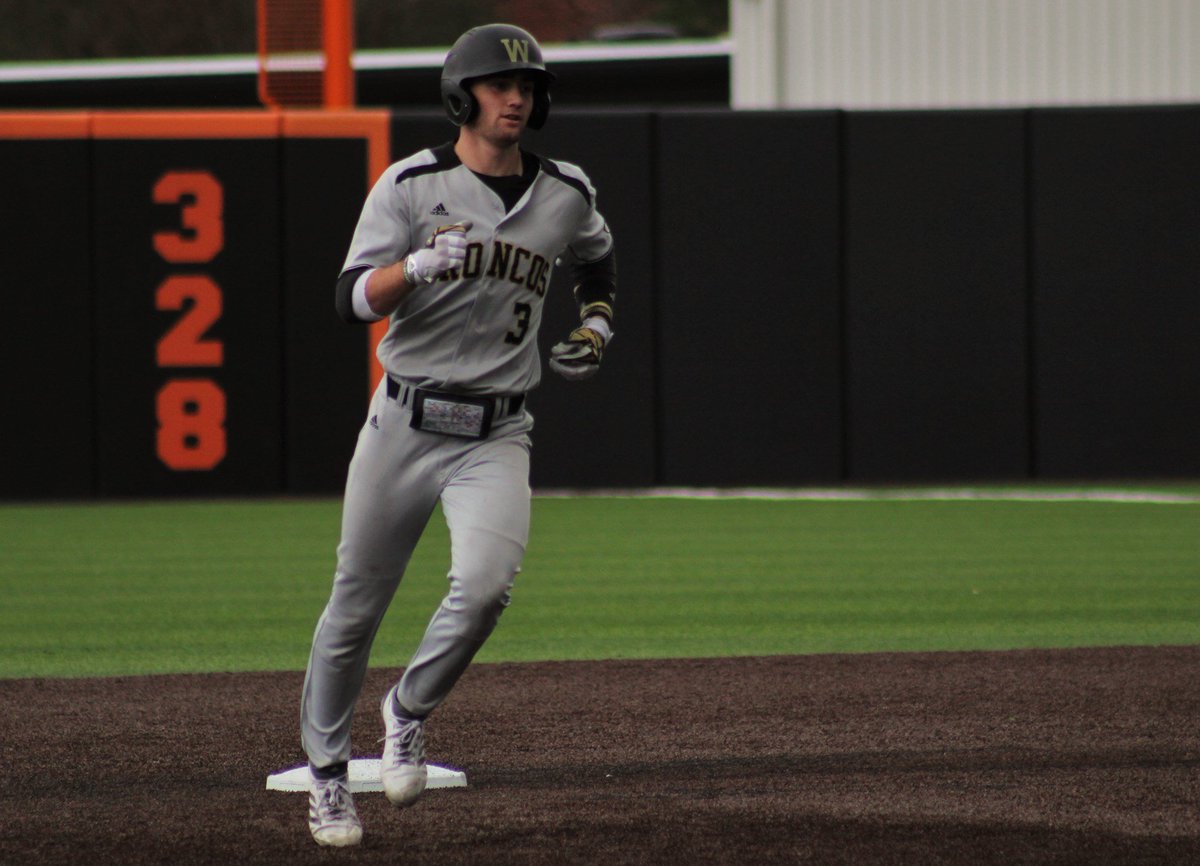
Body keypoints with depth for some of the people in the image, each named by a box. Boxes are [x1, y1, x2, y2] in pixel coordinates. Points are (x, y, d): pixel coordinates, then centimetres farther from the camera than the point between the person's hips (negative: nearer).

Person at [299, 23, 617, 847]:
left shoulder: (568, 195, 6)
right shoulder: (412, 184, -4)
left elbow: (598, 260, 29)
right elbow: (355, 300, -13)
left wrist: (597, 325, 10)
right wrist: (421, 263, -31)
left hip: (496, 435, 1)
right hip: (406, 422, -1)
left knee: (485, 585, -23)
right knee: (356, 603, 4)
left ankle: (409, 711, 4)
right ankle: (327, 772, 24)